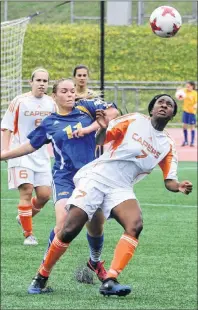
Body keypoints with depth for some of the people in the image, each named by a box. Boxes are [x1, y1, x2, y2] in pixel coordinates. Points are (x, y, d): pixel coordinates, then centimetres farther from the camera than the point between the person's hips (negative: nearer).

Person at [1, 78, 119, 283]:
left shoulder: (86, 108, 4)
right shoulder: (49, 123, 5)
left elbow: (113, 112, -6)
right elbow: (30, 146, 15)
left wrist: (90, 128, -14)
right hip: (64, 178, -2)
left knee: (96, 226, 9)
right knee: (63, 223, -22)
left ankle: (95, 262, 39)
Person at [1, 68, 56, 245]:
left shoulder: (51, 104, 6)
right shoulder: (19, 102, -6)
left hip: (42, 155, 5)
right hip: (21, 155, -5)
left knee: (45, 194, 0)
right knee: (26, 191, -13)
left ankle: (25, 217, 29)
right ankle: (28, 234, -5)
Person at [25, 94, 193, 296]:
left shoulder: (167, 145, 10)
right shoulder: (134, 121, 2)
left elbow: (169, 181, 8)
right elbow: (100, 140, 1)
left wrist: (178, 187, -15)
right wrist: (103, 129, -22)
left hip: (121, 189, 3)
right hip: (96, 178, -3)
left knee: (135, 225, -27)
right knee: (69, 231, -13)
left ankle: (109, 282, -31)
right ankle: (41, 277, 8)